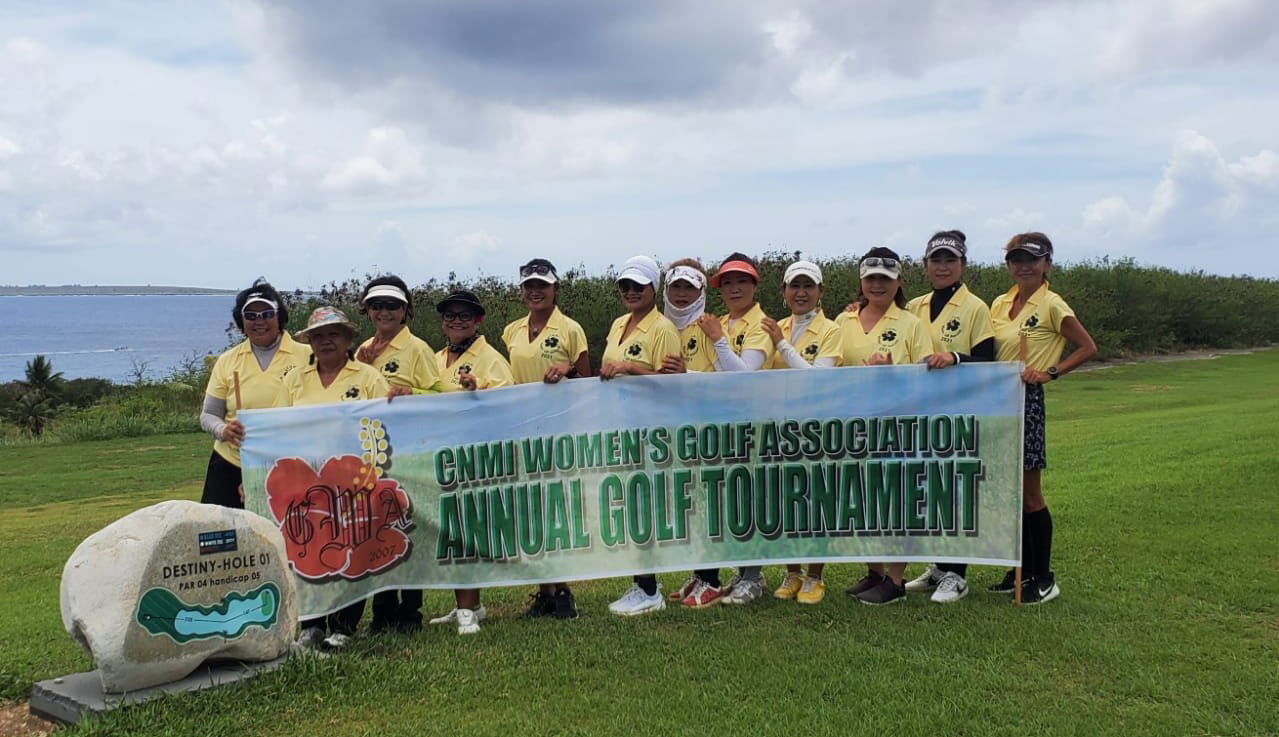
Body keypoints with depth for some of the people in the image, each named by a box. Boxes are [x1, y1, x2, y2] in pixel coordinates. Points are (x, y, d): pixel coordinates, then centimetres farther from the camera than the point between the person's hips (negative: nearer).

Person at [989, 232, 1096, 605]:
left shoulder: (1051, 305, -7)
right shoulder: (999, 304, 11)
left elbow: (1087, 348, -6)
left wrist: (1051, 372, -13)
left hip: (1027, 399, -6)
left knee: (1029, 493, 0)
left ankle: (1044, 578, 11)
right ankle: (1022, 569, 22)